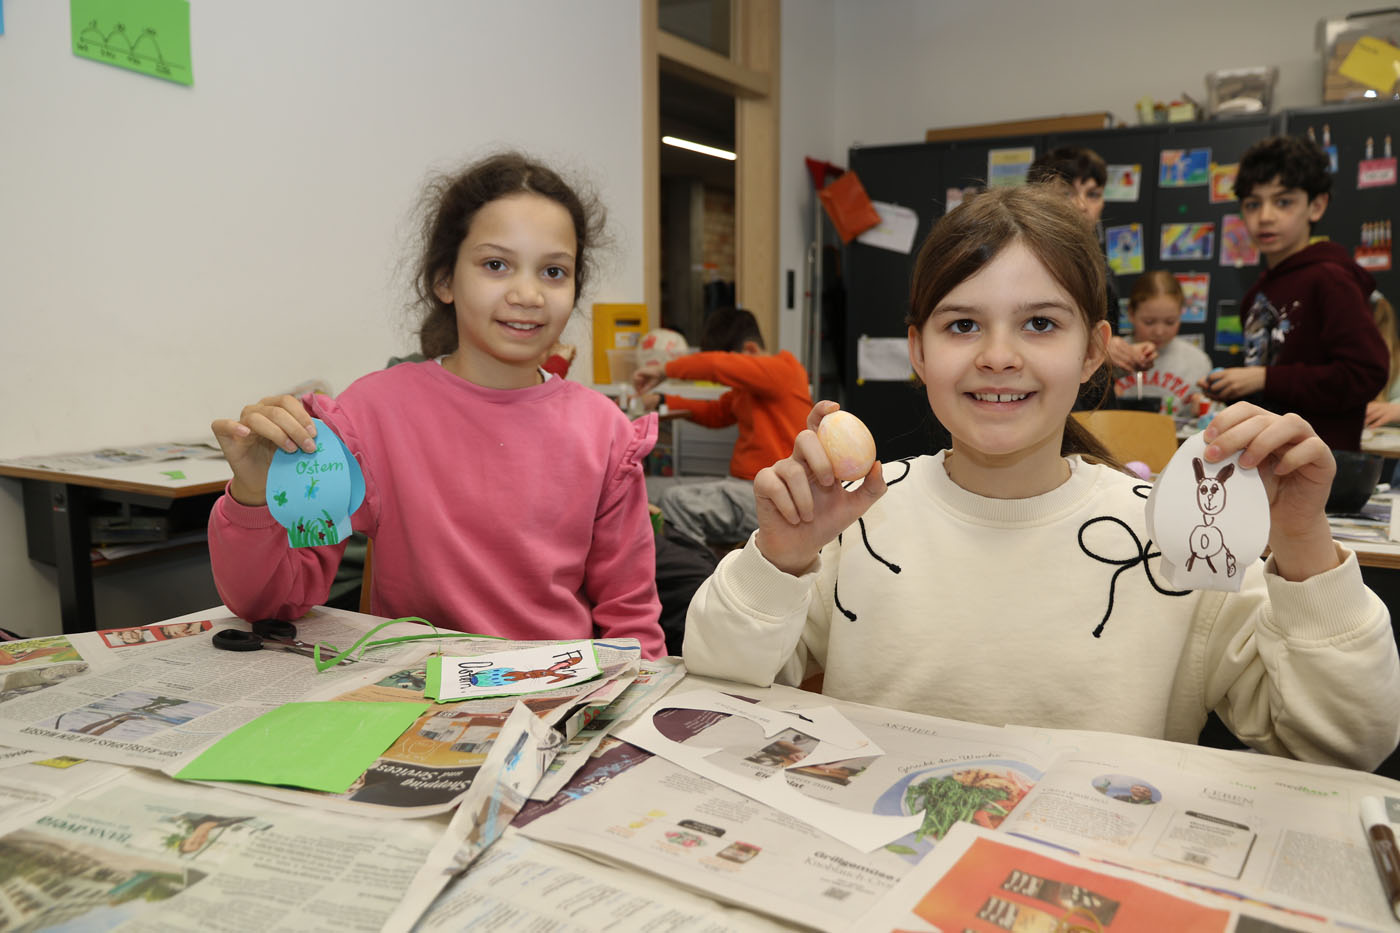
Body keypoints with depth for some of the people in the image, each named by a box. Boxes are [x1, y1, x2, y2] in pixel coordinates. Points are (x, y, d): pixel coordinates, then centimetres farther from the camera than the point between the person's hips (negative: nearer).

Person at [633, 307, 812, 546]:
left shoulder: (781, 371, -12)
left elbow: (717, 365, -24)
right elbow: (716, 413, 25)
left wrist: (664, 370, -14)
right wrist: (662, 401, 15)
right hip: (747, 486, 11)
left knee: (674, 500, -20)